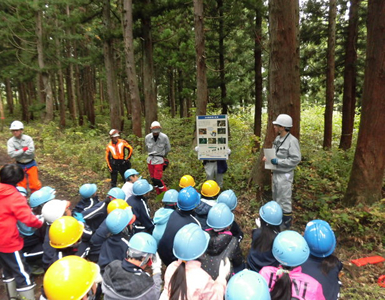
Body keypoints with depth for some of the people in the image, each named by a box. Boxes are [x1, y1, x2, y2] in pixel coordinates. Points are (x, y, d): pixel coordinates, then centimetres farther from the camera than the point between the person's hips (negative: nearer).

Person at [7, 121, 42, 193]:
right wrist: (24, 149, -19)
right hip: (20, 165, 2)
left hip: (31, 164, -2)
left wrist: (18, 151, -16)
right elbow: (12, 154, -20)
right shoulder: (10, 141, -10)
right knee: (21, 185, 15)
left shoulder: (28, 139, -13)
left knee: (35, 184, 2)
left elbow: (31, 151, -22)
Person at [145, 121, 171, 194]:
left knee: (157, 179, -9)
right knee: (153, 179, 9)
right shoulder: (147, 137, -2)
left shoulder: (164, 137, -11)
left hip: (159, 160, -4)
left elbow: (168, 149, 5)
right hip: (150, 160, 4)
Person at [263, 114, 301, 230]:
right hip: (276, 173, 9)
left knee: (284, 199, 3)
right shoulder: (277, 139, 6)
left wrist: (278, 161, -23)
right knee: (276, 197, 21)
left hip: (285, 175, -9)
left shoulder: (292, 140, -19)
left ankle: (286, 221, 21)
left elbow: (296, 159, -21)